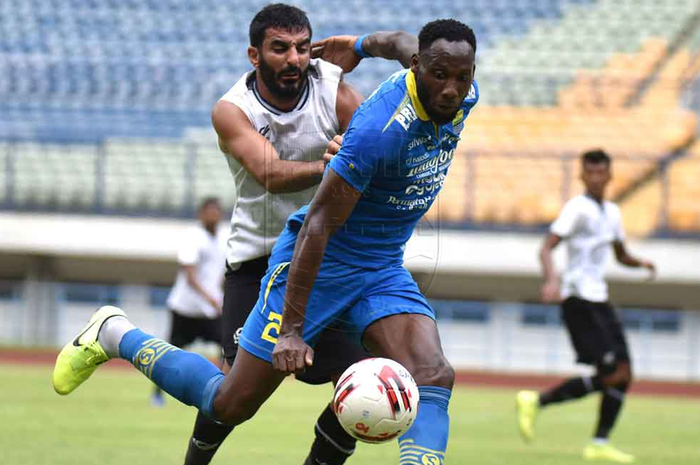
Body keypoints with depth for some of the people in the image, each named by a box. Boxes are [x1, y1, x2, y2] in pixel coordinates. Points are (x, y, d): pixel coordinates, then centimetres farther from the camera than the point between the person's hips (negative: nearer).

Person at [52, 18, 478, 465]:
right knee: (230, 405, 3)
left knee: (434, 377, -20)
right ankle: (115, 334, 24)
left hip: (383, 269, 6)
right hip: (318, 261, -6)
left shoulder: (465, 97, -7)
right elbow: (318, 224, -28)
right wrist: (292, 328, -29)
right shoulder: (381, 129, -31)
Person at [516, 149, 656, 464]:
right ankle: (536, 401, -9)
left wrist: (641, 263, 7)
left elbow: (621, 255, 29)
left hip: (599, 300, 9)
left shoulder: (611, 212, 16)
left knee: (623, 375, 4)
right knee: (614, 373, -16)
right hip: (579, 301, -9)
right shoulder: (577, 208, -9)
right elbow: (546, 249, -17)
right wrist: (552, 280, -35)